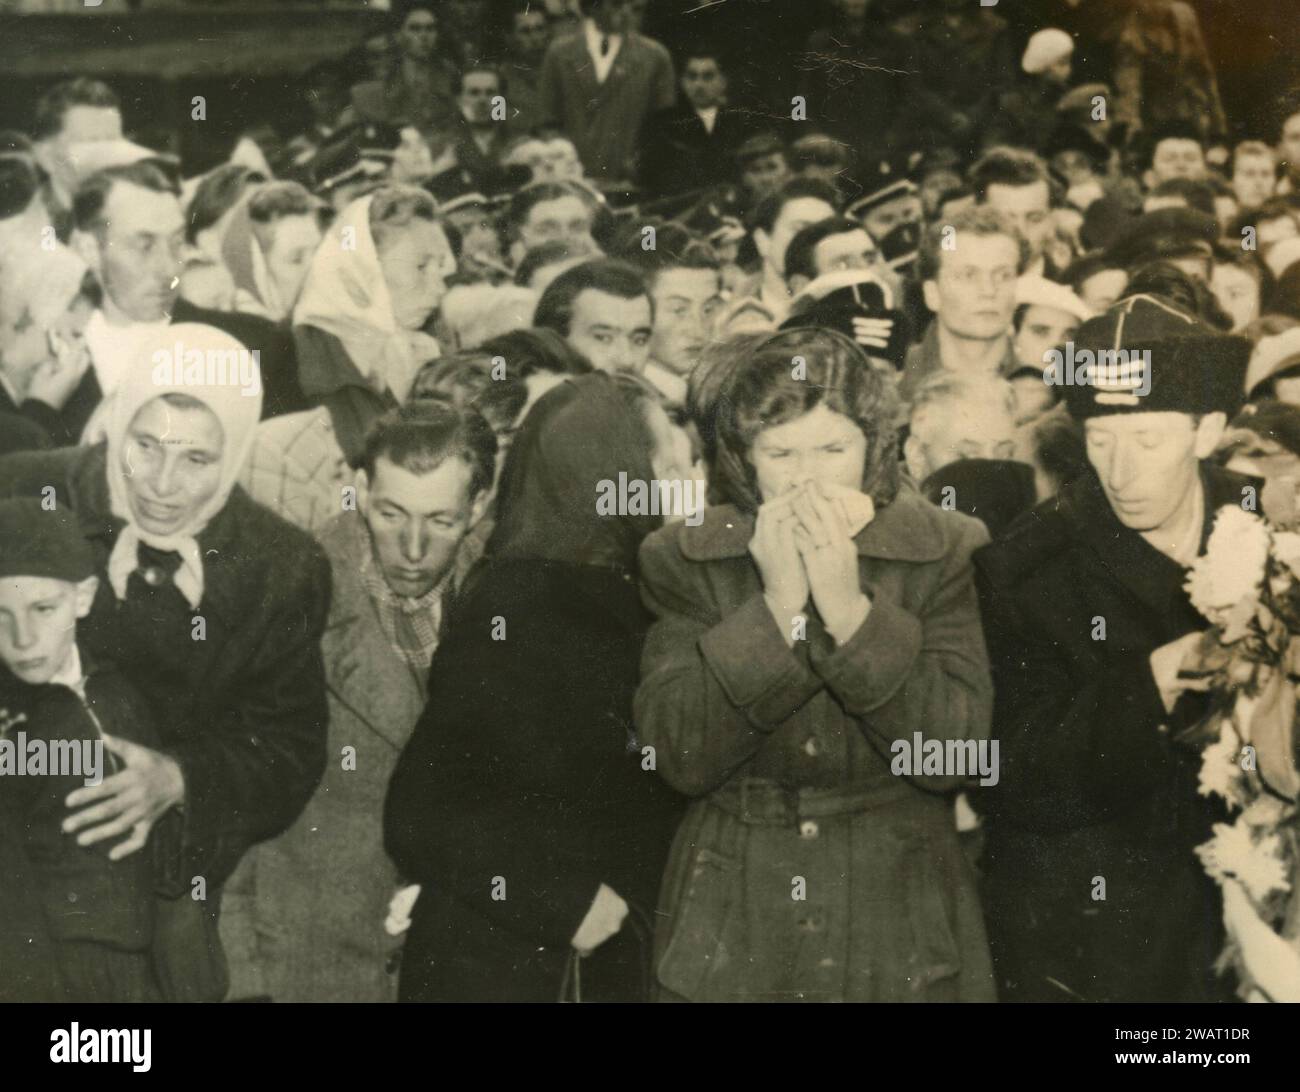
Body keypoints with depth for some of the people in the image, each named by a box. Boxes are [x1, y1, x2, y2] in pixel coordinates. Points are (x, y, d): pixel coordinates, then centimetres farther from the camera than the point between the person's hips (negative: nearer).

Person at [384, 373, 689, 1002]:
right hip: (497, 963, -6)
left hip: (610, 956, 6)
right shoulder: (510, 611, -16)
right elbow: (421, 813, -17)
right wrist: (564, 904, -16)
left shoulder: (628, 599, 2)